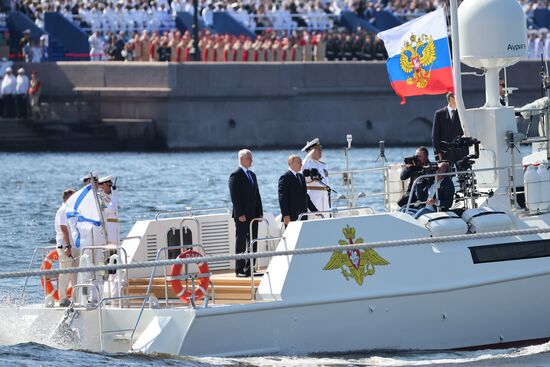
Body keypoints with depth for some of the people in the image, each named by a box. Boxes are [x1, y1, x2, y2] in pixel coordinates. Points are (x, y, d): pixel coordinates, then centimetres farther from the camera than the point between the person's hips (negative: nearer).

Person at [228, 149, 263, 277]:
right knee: (241, 243, -2)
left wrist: (260, 212, 9)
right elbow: (235, 196, -13)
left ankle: (250, 269, 10)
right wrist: (240, 214, -18)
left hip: (253, 214, 7)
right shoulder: (236, 175, -8)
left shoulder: (252, 175, 16)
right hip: (242, 216, -7)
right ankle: (240, 270, 0)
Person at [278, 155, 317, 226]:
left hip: (302, 216, 8)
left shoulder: (301, 177, 17)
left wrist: (314, 210, 18)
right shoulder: (285, 177, -8)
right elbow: (282, 198, -13)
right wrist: (285, 215, -20)